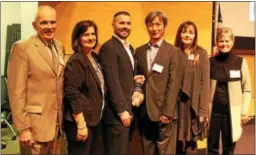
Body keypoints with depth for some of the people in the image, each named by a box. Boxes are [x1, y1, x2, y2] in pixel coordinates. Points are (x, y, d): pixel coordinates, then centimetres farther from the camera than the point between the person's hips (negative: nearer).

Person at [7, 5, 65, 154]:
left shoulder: (60, 46, 8)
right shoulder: (22, 47, -11)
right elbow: (17, 91, -13)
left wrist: (63, 116, 11)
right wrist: (23, 128, -15)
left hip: (57, 120, 6)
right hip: (36, 123, -6)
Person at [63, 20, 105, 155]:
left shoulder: (95, 57, 8)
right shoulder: (75, 61, -17)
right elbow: (72, 95, -21)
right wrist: (81, 125, -21)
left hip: (95, 119, 8)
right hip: (81, 120, -8)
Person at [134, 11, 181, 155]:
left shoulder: (173, 51, -2)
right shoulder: (139, 51, 11)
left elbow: (173, 83, -8)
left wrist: (167, 112, -12)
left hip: (164, 111, -4)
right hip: (144, 112, 4)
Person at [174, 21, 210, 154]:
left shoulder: (201, 54, -3)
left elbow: (205, 82, -5)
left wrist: (203, 110, -9)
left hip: (193, 104, -2)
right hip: (176, 103, 2)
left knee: (190, 143, 5)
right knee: (176, 143, 10)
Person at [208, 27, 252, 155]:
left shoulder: (241, 62, -3)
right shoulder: (211, 62, 0)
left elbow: (247, 89, 0)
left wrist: (244, 112, -3)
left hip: (231, 111, -1)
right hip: (213, 110, 1)